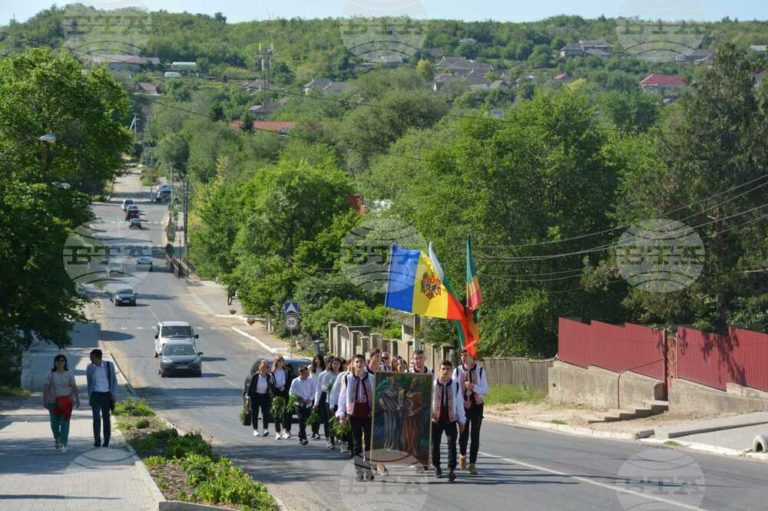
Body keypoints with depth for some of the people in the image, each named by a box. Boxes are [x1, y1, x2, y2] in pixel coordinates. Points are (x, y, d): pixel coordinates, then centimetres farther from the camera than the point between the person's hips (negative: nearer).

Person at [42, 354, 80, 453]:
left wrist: (77, 399, -6)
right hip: (53, 401, 0)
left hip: (66, 401, 0)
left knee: (65, 422, -7)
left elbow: (74, 387, 2)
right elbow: (46, 388, -2)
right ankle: (56, 437, 35)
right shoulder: (50, 374, 0)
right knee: (54, 422, 3)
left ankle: (63, 444, -6)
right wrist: (44, 400, -8)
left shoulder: (68, 374, 3)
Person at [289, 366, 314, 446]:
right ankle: (304, 438, -14)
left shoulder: (310, 381, 2)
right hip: (299, 404, -2)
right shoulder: (295, 381, -4)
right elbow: (291, 392, 0)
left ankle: (300, 437, 25)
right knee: (302, 420, -12)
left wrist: (310, 399, -10)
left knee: (304, 421, 7)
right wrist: (300, 398, -10)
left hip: (308, 404, 2)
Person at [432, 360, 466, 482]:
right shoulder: (433, 385, -4)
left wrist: (462, 420, 8)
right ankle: (437, 467, 25)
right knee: (435, 444, 7)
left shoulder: (455, 385, 1)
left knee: (452, 444, -10)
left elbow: (459, 403, 7)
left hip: (451, 420, 0)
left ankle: (451, 469, -12)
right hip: (436, 419, 0)